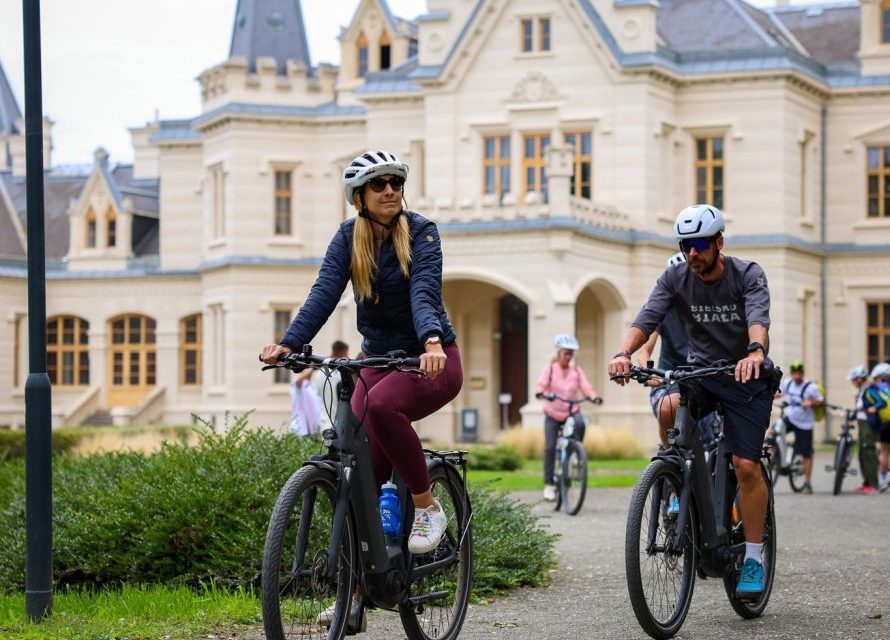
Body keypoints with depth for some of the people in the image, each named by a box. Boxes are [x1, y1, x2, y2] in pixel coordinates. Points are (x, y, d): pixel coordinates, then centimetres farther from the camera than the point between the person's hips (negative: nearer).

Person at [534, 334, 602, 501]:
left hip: (572, 412, 1)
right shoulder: (550, 369, -5)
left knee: (580, 423, -35)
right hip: (553, 414, -1)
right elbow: (541, 385, -19)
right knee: (550, 447, -11)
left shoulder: (577, 371, 1)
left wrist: (594, 397, -30)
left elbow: (586, 389, -8)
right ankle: (549, 485, -3)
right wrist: (542, 393, -42)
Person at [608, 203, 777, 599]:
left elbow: (759, 319, -32)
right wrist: (623, 353, -42)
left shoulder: (747, 275, -15)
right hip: (700, 369, 3)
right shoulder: (675, 278, -7)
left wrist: (756, 352, -55)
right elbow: (647, 318, -21)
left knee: (746, 466, -12)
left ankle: (753, 559, 2)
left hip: (746, 376, -3)